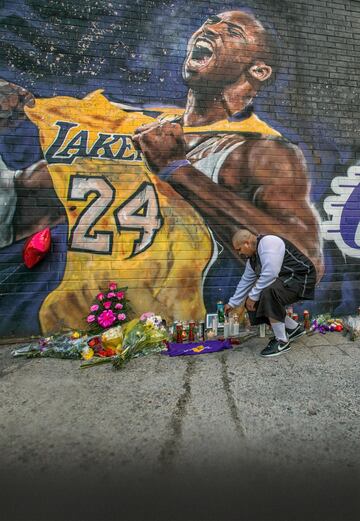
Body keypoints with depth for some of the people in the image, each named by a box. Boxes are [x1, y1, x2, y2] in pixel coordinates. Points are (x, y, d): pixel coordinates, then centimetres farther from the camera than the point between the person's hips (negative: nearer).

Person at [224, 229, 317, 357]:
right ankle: (294, 328, 20)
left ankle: (282, 342, -14)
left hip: (301, 277, -10)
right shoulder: (252, 257, 8)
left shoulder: (268, 243, -21)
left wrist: (253, 296, -21)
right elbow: (245, 281, 18)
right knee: (258, 301, 5)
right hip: (285, 280, 10)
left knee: (268, 293, -32)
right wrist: (232, 303, 22)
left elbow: (269, 275, -31)